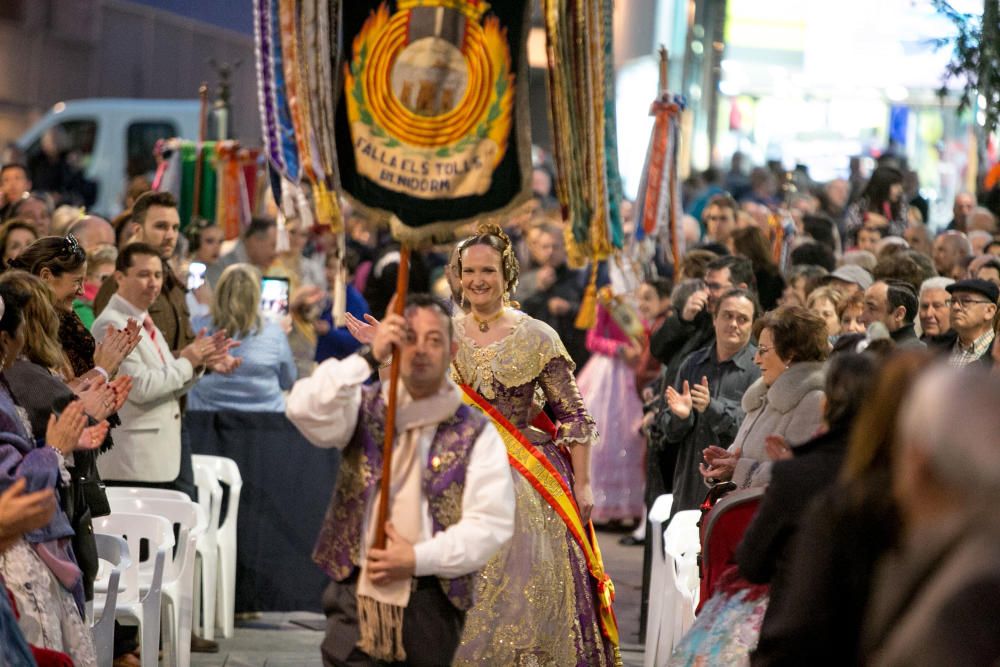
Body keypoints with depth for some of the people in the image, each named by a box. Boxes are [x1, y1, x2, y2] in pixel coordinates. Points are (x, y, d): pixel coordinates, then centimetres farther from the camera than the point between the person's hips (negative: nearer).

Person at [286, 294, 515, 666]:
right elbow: (306, 411, -12)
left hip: (431, 598, 0)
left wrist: (418, 559, -15)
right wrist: (368, 358, -19)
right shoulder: (364, 408, 8)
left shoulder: (476, 435, 2)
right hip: (357, 591, 0)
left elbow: (492, 523, -6)